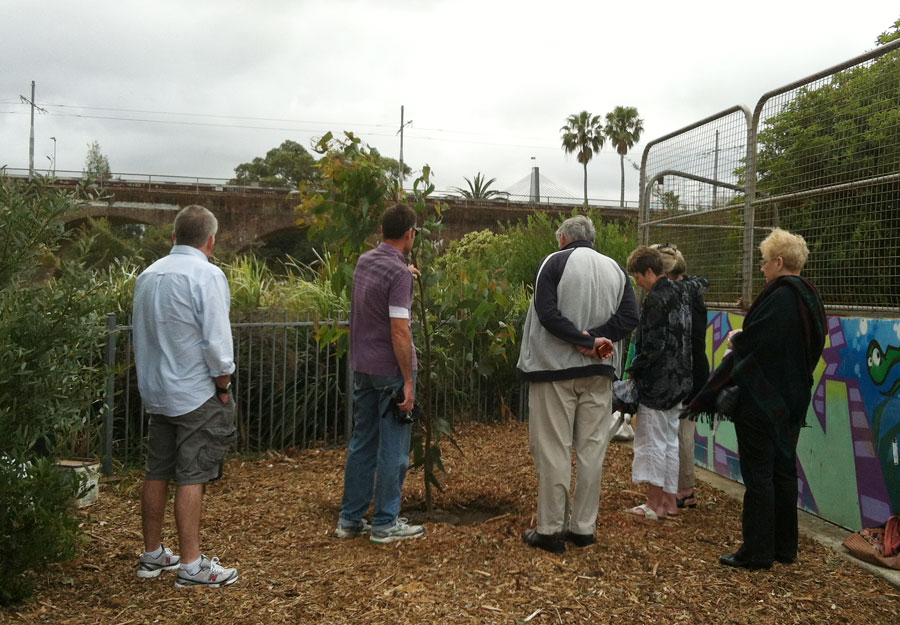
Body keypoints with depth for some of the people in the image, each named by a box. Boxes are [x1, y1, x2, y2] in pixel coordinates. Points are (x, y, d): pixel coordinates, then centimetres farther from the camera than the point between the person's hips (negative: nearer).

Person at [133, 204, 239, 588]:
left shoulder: (148, 275, 8)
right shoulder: (206, 275, -14)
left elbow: (140, 335, 15)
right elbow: (216, 342, -19)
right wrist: (224, 387, -6)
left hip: (155, 392, 7)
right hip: (196, 394, -7)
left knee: (157, 473, 14)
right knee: (192, 478, -3)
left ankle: (152, 555, 25)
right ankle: (192, 566, 3)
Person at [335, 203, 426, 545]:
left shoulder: (364, 261, 8)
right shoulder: (399, 273, -18)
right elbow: (399, 331, -23)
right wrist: (408, 382, -19)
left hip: (362, 366, 8)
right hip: (391, 370, -8)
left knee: (362, 443, 14)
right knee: (392, 449, 3)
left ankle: (350, 519, 22)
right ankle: (385, 523, 12)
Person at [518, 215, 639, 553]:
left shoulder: (554, 262, -4)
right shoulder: (615, 268, 10)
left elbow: (547, 312, -16)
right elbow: (629, 317, 0)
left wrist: (585, 341, -14)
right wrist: (592, 338, -8)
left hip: (555, 370, -4)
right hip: (598, 373, 4)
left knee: (553, 451, 1)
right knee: (591, 450, 10)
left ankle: (550, 530, 7)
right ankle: (583, 527, 17)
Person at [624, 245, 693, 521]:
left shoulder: (656, 299, -17)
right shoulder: (678, 294, 11)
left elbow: (652, 346, -21)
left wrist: (634, 370, -8)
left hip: (656, 382, -9)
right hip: (677, 381, 9)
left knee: (653, 441, 1)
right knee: (670, 440, 15)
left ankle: (655, 504, 9)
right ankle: (669, 500, 23)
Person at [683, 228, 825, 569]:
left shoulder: (778, 297, -18)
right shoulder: (810, 298, 9)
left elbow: (751, 343, -22)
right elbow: (812, 349, 16)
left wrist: (735, 339, 1)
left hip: (762, 399, -9)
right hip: (793, 399, 9)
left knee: (758, 474, -1)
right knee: (784, 470, 15)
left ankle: (757, 551, 6)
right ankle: (785, 547, 25)